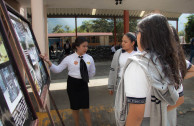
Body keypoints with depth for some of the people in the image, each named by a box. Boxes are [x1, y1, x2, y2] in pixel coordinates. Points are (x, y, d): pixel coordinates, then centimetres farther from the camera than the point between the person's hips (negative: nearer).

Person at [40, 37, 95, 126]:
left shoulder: (89, 58, -4)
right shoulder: (69, 58, -10)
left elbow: (92, 72, 11)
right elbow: (57, 69, -8)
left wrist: (85, 77, 3)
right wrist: (48, 62, -19)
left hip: (83, 84, 1)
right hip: (72, 84, -1)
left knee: (85, 108, 8)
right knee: (75, 108, 14)